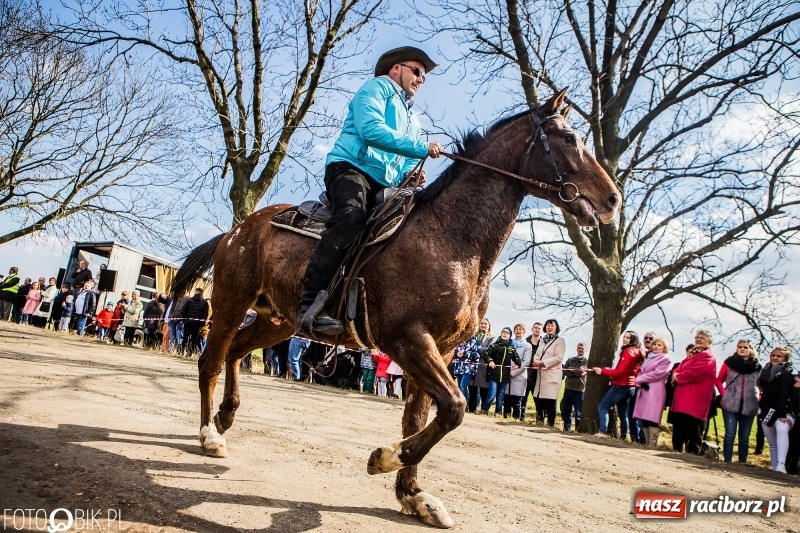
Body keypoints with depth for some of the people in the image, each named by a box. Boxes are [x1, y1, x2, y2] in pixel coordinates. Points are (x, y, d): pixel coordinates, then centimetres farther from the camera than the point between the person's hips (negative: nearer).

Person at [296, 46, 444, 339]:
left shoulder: (413, 119, 34)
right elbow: (371, 130, -11)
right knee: (351, 217, -36)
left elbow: (406, 165, 34)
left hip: (385, 184, 9)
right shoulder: (377, 87, 9)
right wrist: (422, 149, -11)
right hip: (352, 167, -9)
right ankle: (309, 305, -42)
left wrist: (411, 177, 8)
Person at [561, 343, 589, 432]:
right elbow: (563, 370, 5)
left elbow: (580, 371, -13)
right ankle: (567, 429, 20)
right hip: (568, 388, 5)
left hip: (579, 389, -4)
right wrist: (574, 372, -11)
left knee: (578, 413, -1)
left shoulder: (587, 361, 2)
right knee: (565, 410, 8)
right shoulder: (570, 359, 16)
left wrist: (568, 370, -6)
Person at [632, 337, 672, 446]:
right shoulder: (648, 358, 24)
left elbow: (657, 374, -11)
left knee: (652, 418, -13)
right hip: (643, 390, 7)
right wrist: (638, 381, -3)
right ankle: (647, 443, 12)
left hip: (655, 392, -7)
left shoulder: (666, 360, 2)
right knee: (643, 418, 5)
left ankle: (652, 444, -14)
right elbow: (641, 371, 20)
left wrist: (639, 379, -7)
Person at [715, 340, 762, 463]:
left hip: (749, 406, 2)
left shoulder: (757, 367, 5)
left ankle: (743, 462, 17)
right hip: (730, 404, -1)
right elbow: (719, 380, 10)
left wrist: (758, 397, 1)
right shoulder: (729, 362, 2)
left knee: (744, 436, 8)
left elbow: (760, 385, 15)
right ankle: (727, 461, 1)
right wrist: (724, 393, -2)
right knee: (730, 434, -3)